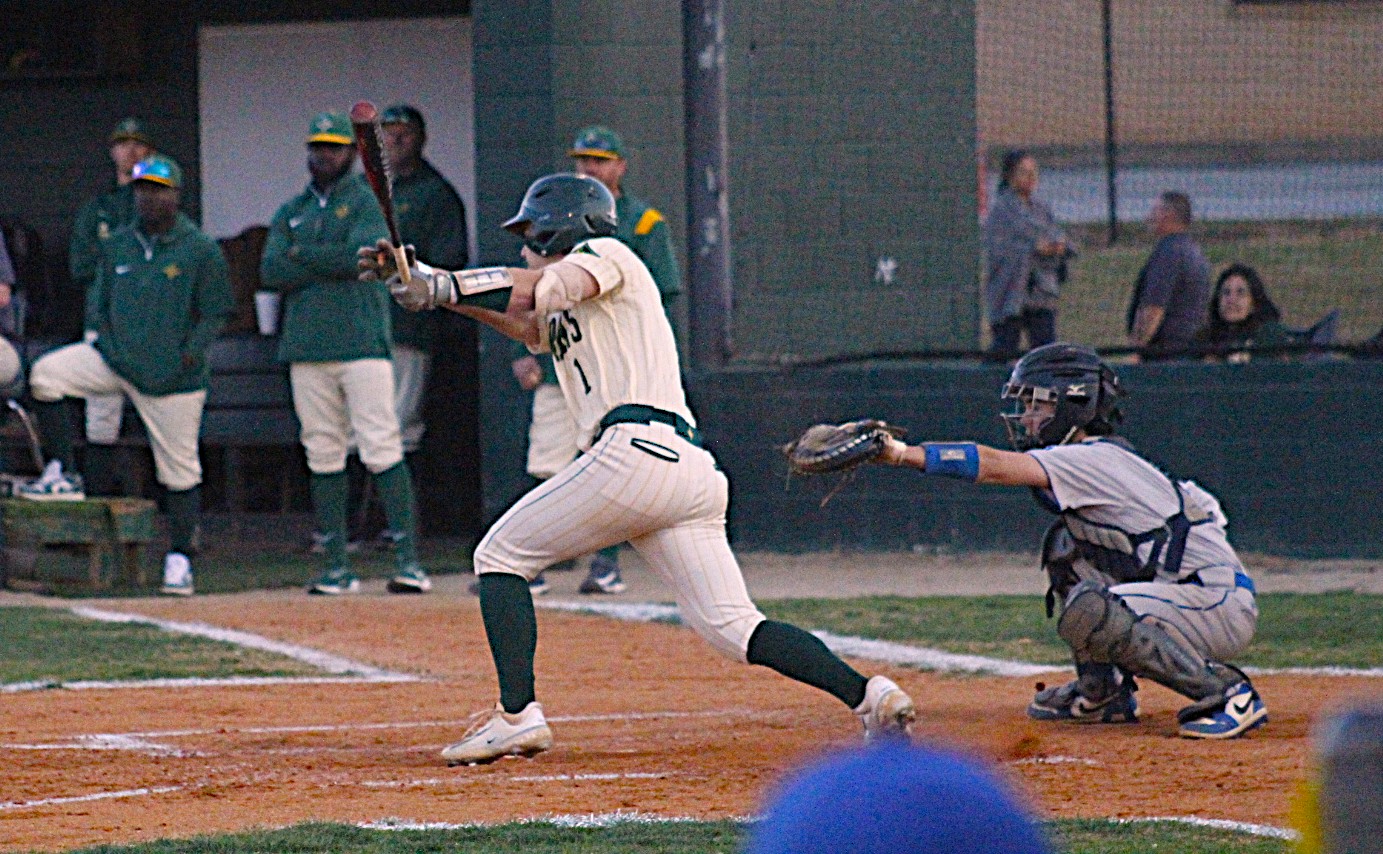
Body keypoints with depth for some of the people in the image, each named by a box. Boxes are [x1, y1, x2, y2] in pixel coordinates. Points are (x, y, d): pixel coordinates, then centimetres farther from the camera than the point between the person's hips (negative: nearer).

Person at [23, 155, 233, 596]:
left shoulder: (202, 251, -6)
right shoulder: (117, 244, 8)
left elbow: (215, 313, -4)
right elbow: (97, 297, 18)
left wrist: (188, 356, -16)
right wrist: (96, 335, 0)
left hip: (173, 378, -4)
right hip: (114, 358, 4)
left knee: (179, 471, 0)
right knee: (46, 374, -15)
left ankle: (179, 559, 10)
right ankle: (59, 475, -8)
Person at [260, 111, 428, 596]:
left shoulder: (367, 202, 4)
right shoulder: (291, 212, 17)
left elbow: (363, 255, -13)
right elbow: (271, 273, 3)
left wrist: (303, 254, -3)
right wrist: (332, 263, -7)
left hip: (362, 342, -5)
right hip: (307, 348, 5)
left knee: (381, 448, -11)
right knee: (323, 454, 4)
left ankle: (407, 559, -13)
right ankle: (336, 568, 7)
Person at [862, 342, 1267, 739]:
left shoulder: (1095, 460, -15)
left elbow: (994, 465, -24)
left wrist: (900, 452, -27)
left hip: (1224, 607, -10)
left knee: (1087, 612, -30)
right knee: (1065, 544, 14)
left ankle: (1227, 693, -22)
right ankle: (1102, 693, 15)